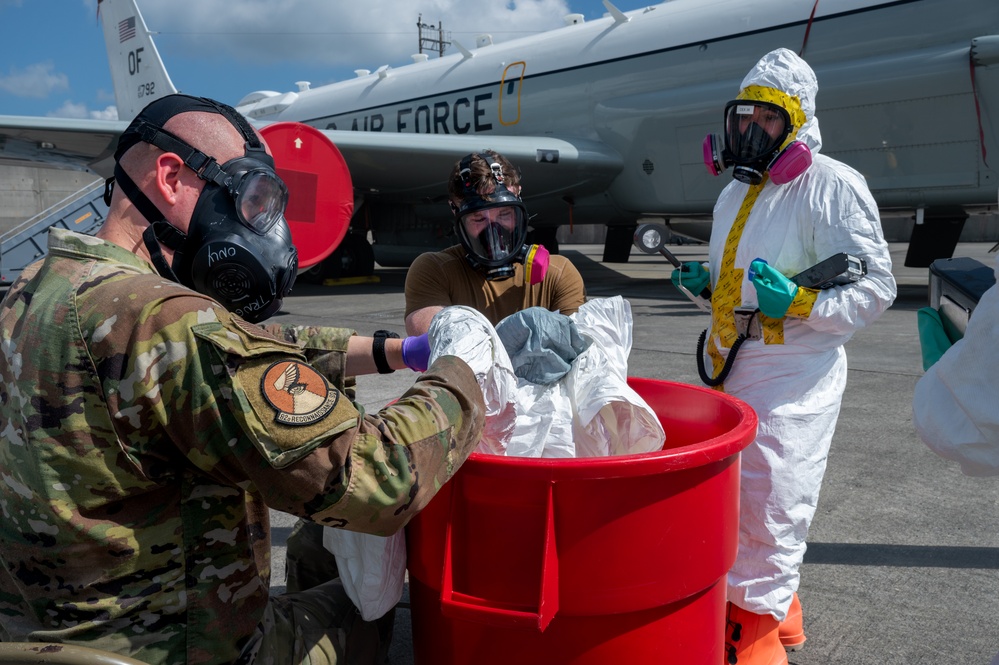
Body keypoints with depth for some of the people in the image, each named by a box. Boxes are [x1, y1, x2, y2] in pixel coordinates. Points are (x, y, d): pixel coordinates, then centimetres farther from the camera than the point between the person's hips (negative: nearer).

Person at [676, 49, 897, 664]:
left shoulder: (832, 185, -11)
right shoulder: (735, 194, 15)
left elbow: (875, 287, -13)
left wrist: (797, 302, -26)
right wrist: (705, 280, 7)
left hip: (794, 374, -8)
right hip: (732, 367, 9)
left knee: (771, 501, 0)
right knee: (737, 493, 17)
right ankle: (778, 606, 36)